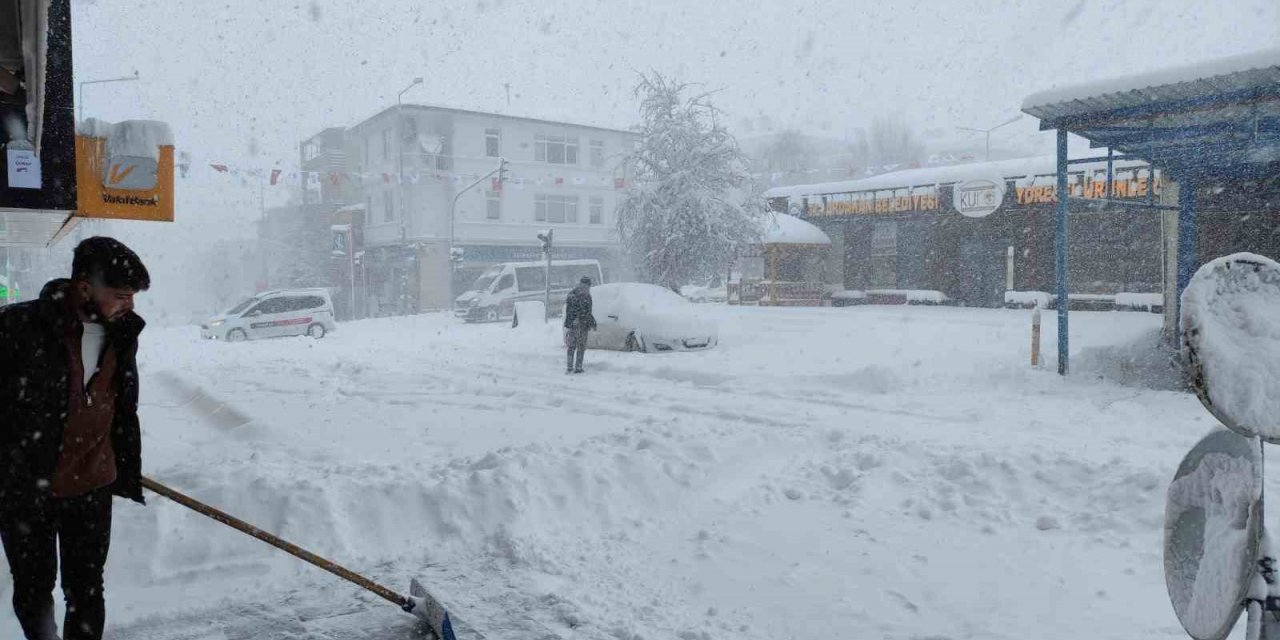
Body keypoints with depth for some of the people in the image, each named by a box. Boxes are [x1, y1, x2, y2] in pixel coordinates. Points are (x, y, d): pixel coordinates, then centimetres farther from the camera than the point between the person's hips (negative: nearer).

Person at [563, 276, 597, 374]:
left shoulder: (571, 294, 8)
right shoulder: (586, 296, -12)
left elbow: (566, 310, 12)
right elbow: (586, 313, -14)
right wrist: (593, 323, -3)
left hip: (571, 324, 6)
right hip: (582, 325, -6)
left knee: (571, 347, 13)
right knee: (581, 347, 4)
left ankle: (569, 367, 12)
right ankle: (578, 367, 4)